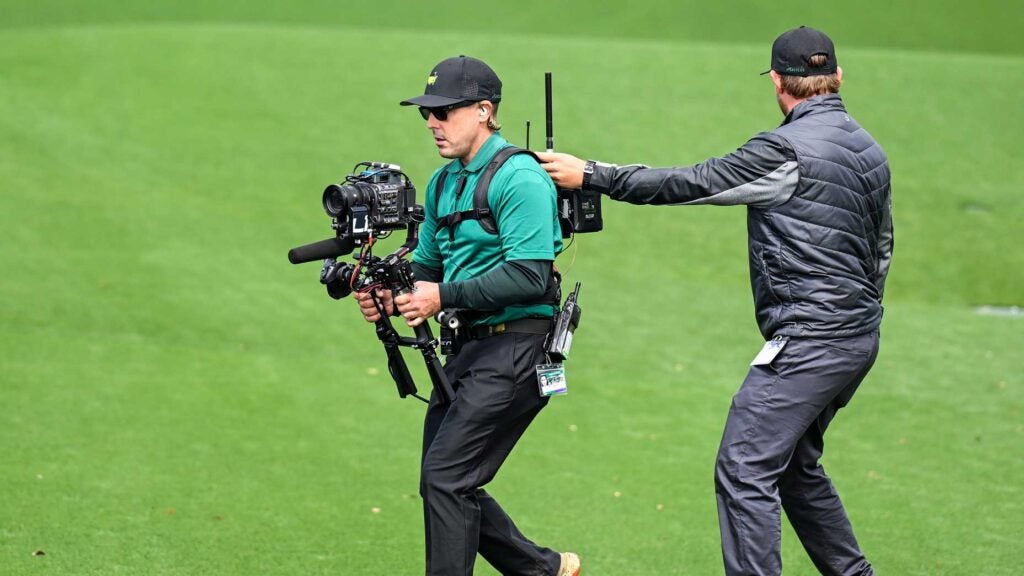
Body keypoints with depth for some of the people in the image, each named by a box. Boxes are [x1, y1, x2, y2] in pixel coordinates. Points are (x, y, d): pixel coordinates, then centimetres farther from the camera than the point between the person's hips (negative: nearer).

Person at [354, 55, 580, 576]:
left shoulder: (519, 178, -14)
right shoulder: (444, 182, 15)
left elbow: (528, 277, -22)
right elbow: (428, 264, 21)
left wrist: (444, 296, -21)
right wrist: (389, 292, -1)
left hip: (516, 346, -10)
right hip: (469, 347, 10)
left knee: (445, 477, -14)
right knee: (443, 485, 11)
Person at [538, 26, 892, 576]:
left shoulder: (787, 150, -15)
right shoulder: (870, 150, 13)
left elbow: (691, 184, -14)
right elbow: (882, 249, 21)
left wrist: (591, 175, -8)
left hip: (808, 340, -9)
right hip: (860, 339, 10)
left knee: (744, 469, -11)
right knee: (794, 464, 22)